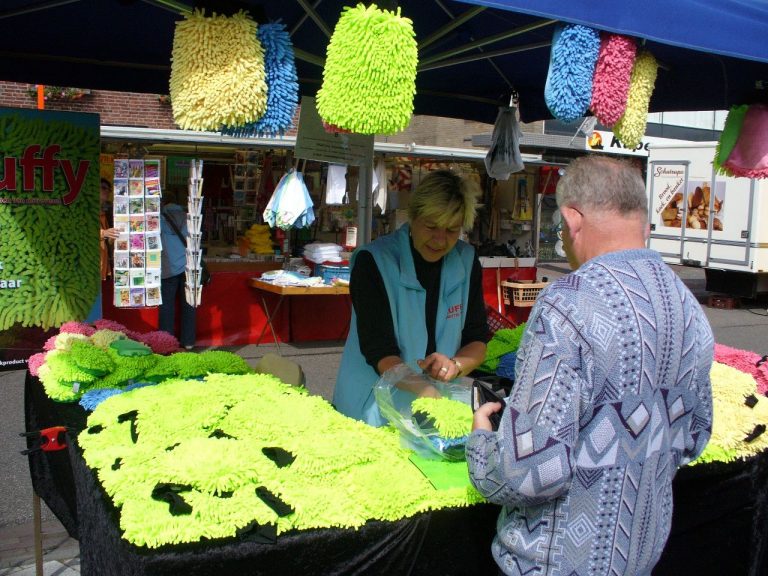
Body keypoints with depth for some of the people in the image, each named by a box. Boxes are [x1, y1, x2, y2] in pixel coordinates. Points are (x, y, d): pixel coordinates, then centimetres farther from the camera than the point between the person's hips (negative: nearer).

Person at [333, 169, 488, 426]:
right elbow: (379, 350, -17)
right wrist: (420, 392, -34)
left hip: (440, 408, 3)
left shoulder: (467, 261, 3)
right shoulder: (372, 261, -11)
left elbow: (477, 340, 5)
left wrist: (455, 364, -17)